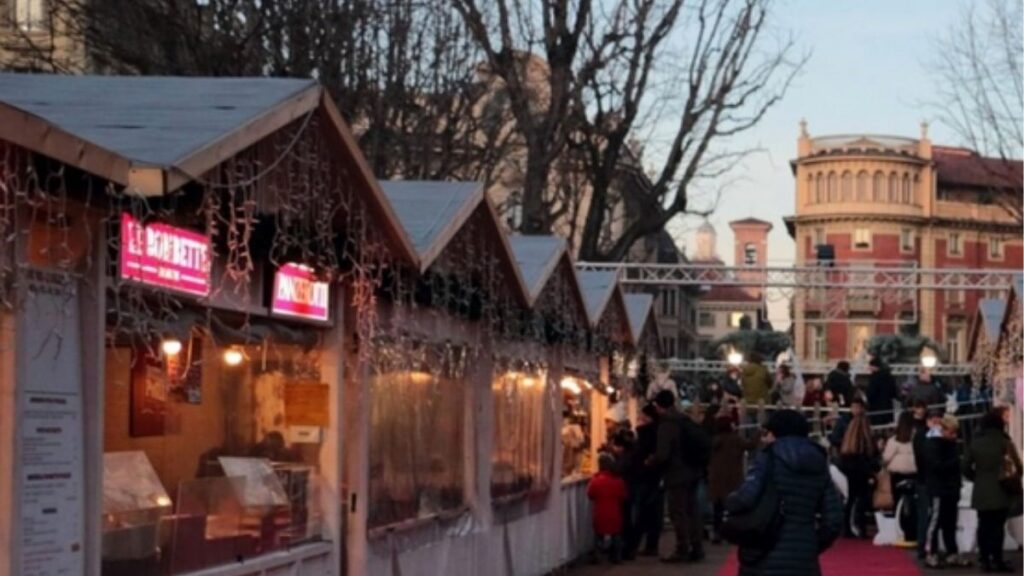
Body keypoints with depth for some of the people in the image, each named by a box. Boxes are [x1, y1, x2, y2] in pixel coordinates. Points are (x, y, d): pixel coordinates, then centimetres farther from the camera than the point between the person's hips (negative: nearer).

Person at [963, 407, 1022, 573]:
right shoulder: (1003, 442, -7)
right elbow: (1016, 465, -7)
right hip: (999, 492, -4)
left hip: (981, 492, 4)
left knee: (984, 526, 9)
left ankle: (984, 560, 9)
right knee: (997, 526, -3)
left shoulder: (975, 443, 6)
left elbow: (966, 467, 6)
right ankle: (997, 560, -5)